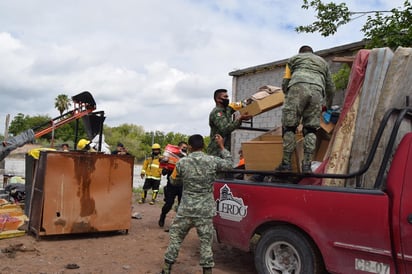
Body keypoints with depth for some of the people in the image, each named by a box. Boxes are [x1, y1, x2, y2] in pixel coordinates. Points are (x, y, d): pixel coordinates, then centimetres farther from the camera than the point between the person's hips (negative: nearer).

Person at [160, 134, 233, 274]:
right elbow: (229, 163, 9)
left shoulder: (182, 162, -6)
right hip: (205, 211, 0)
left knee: (175, 237, 14)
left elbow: (174, 181, 9)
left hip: (186, 209, 1)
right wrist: (222, 147, 15)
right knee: (206, 241, 9)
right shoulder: (212, 161, -8)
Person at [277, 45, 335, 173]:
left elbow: (285, 83, 22)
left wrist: (288, 98, 37)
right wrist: (328, 106, 51)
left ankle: (286, 163, -6)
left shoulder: (293, 58, 32)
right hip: (317, 90, 3)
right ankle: (307, 166, -5)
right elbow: (331, 88, 37)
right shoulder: (323, 62, 40)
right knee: (311, 129, 3)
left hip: (298, 87, -2)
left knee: (289, 126, -2)